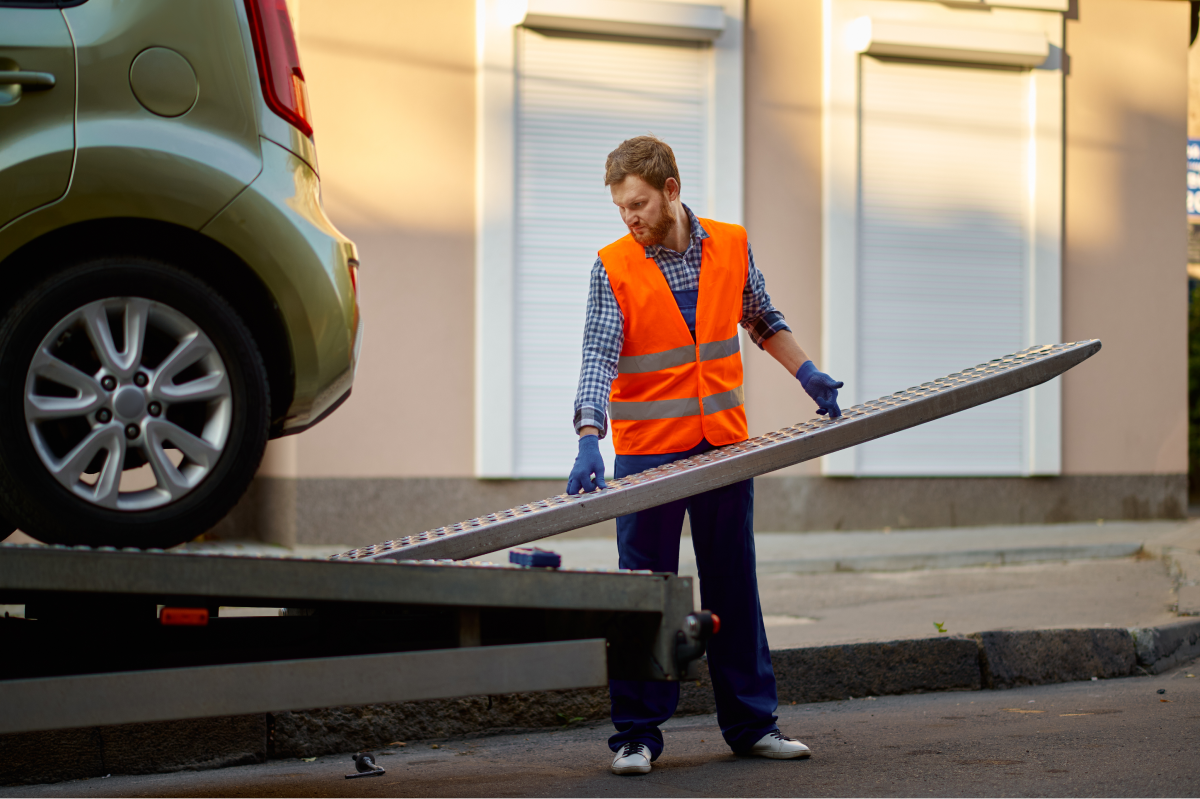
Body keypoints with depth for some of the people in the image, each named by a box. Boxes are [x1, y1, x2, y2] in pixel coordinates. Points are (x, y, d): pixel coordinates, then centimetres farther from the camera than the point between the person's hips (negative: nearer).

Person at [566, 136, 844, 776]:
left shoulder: (731, 247, 2)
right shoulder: (614, 268, -8)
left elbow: (763, 321, 20)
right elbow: (599, 358, -18)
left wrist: (809, 376, 13)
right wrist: (589, 441, -31)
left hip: (726, 446, 3)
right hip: (647, 452, -3)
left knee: (734, 587, 11)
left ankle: (751, 723, 21)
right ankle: (637, 734, 10)